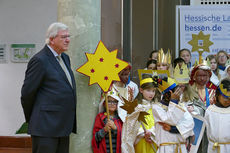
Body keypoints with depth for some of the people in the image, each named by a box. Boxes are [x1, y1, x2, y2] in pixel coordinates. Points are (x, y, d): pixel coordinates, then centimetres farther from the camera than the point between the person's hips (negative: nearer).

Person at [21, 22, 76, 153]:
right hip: (45, 127, -9)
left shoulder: (65, 58, 17)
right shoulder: (40, 60, -12)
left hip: (64, 126, 9)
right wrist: (30, 117, 3)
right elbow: (27, 92, -9)